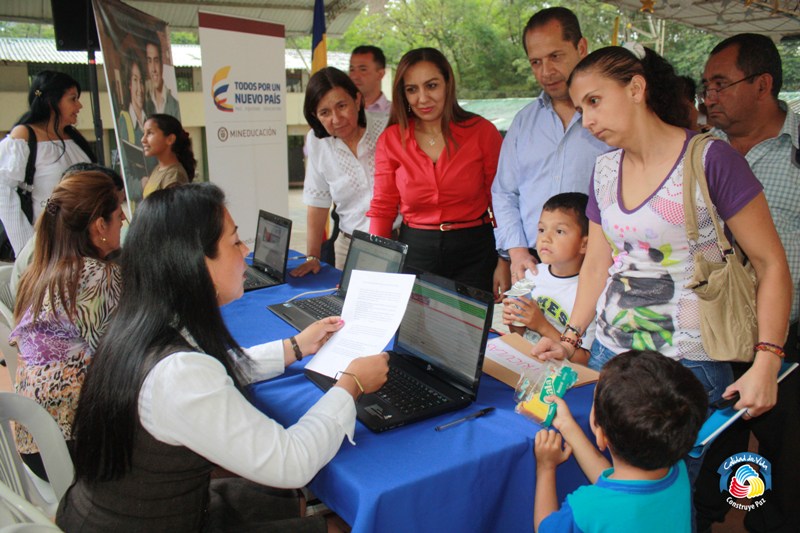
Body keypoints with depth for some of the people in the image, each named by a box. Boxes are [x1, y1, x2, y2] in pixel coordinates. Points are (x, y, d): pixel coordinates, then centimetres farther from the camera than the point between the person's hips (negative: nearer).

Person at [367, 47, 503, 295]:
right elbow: (382, 207, 4)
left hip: (473, 252, -1)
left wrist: (504, 264, -6)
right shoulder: (390, 140, 0)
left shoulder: (481, 131, -4)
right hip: (414, 249, 1)